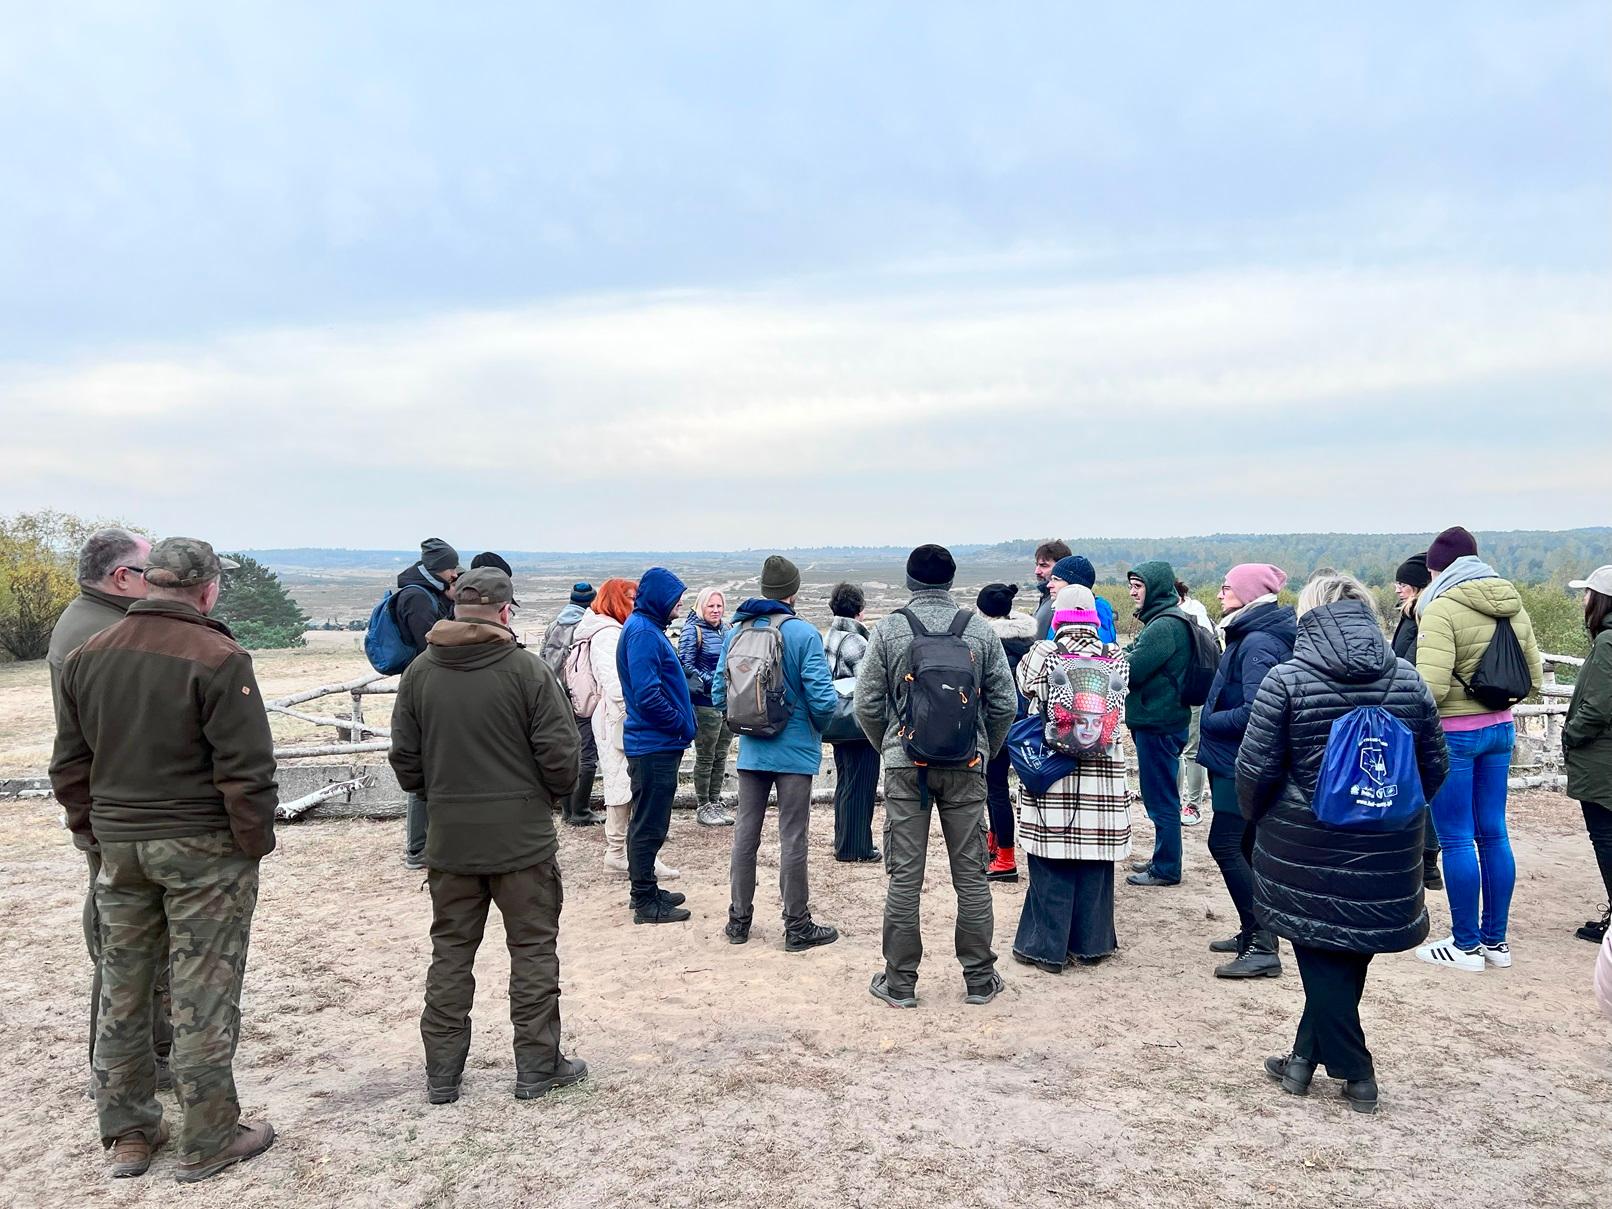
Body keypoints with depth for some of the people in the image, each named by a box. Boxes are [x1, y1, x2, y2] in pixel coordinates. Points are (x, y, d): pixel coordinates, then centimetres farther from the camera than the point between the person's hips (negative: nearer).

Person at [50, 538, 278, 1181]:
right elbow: (245, 770, -18)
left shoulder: (88, 656, 5)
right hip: (204, 850, -6)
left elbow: (69, 763, 11)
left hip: (120, 845, 6)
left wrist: (93, 830, 20)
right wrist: (256, 842, -6)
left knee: (122, 989, 17)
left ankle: (126, 1132, 30)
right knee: (203, 996, 3)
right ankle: (208, 1142, 14)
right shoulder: (217, 659, -17)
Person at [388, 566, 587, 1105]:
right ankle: (537, 1066, 17)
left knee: (450, 953, 14)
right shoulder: (526, 669, -12)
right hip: (523, 837, -3)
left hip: (449, 839, 4)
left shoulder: (419, 672, 0)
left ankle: (442, 1073, 22)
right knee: (533, 949, 9)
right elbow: (560, 753, -12)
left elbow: (404, 759, 4)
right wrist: (556, 792, 8)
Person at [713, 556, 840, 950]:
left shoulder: (736, 631, 0)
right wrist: (818, 726, 3)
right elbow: (823, 698, -18)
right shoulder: (803, 633, -14)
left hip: (750, 750, 4)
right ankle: (797, 927, 13)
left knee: (745, 834, 14)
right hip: (795, 751, -4)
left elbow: (719, 695, 2)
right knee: (792, 840, 3)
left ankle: (739, 920, 23)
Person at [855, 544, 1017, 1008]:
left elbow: (868, 703, -2)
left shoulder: (890, 629, -4)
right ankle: (979, 979, 17)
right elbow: (1005, 703, 1)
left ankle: (899, 982, 12)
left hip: (905, 765, -1)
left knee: (904, 876, 5)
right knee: (971, 875, 9)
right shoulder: (979, 630, -1)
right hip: (966, 766, 1)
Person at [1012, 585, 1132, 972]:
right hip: (1102, 776, 2)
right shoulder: (1115, 658, 1)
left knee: (1051, 866, 4)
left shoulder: (1043, 654, -6)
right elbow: (1119, 700, 14)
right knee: (1095, 862, 12)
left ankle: (1047, 948, 10)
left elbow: (1025, 685, 11)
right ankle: (1090, 943, 23)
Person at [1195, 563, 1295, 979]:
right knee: (1243, 847, 16)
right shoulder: (1250, 635, 12)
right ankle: (1253, 934, 27)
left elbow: (1254, 711, -26)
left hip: (1241, 763, -10)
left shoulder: (1257, 643, -19)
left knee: (1225, 845, -9)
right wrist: (1215, 714, 3)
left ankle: (1263, 948, -6)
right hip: (1237, 761, 10)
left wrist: (1211, 721, -14)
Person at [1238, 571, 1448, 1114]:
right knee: (1351, 956, 16)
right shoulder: (1408, 681, -1)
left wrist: (1256, 817, 9)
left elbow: (1256, 769, -10)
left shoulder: (1285, 680, -12)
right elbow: (1434, 768, 6)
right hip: (1387, 851, 4)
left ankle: (1356, 1074, 18)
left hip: (1307, 850, -3)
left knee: (1323, 958, 11)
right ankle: (1305, 1059, 24)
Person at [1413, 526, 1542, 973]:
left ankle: (1466, 945, 9)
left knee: (1456, 839, 1)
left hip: (1452, 733, -7)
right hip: (1499, 729, 7)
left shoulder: (1442, 608, -16)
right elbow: (1533, 675, 14)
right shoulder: (1512, 605, 8)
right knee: (1493, 834, 13)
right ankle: (1495, 941, 22)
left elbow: (1430, 687, -24)